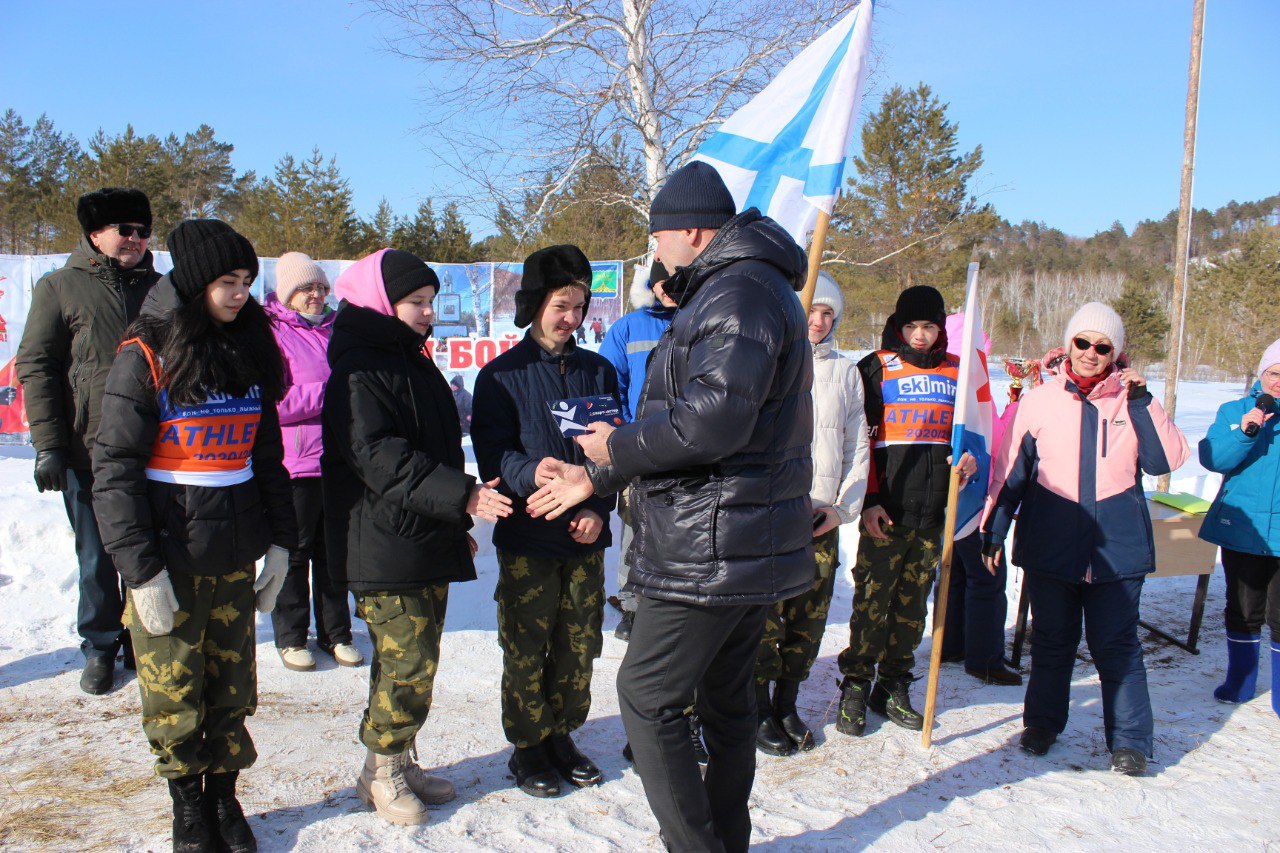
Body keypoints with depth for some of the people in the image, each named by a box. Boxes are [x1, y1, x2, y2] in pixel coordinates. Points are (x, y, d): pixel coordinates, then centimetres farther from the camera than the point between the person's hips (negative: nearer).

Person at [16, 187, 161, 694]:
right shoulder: (60, 288, 2)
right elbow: (35, 367, -1)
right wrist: (49, 445, -8)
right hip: (89, 455, -2)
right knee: (97, 558, 6)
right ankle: (100, 647, 23)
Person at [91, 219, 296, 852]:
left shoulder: (250, 354, 8)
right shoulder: (146, 357, -8)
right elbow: (115, 470, -9)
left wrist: (279, 540, 8)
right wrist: (141, 568, -13)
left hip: (235, 560, 4)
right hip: (169, 563, -4)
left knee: (232, 688, 10)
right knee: (175, 696, 5)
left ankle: (224, 795, 28)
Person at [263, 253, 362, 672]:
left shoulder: (338, 331, 13)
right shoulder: (271, 333, -4)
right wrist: (329, 393, -15)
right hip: (296, 461, -5)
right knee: (295, 550, 7)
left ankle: (336, 632, 26)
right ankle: (291, 634, 23)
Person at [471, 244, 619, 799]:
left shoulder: (598, 371, 11)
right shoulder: (501, 375, 0)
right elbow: (493, 453, -8)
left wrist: (599, 507, -7)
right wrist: (532, 474, -28)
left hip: (587, 536, 3)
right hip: (527, 537, -3)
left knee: (579, 645, 10)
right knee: (526, 648, 5)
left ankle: (562, 736, 29)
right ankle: (527, 747, 22)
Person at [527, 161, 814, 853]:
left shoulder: (740, 291, -15)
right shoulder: (736, 292, 20)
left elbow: (710, 420, -28)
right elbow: (703, 420, 22)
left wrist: (617, 445, -10)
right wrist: (596, 479, 22)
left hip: (712, 549, -11)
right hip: (744, 546, 11)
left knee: (647, 697, -2)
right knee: (724, 700, 18)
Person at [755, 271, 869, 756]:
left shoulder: (845, 372, 12)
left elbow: (857, 447, 12)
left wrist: (844, 506, 2)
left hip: (823, 515, 4)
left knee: (809, 616, 7)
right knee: (765, 615, -3)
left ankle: (787, 704, 25)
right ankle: (759, 710, 14)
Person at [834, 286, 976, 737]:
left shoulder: (955, 371, 12)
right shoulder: (875, 369, 1)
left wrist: (968, 456, -1)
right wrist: (868, 499, -9)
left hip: (933, 512, 4)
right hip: (885, 511, -4)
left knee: (913, 601, 9)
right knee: (872, 599, -3)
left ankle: (893, 686, 21)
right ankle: (855, 687, 9)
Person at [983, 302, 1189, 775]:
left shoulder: (1132, 399, 4)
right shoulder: (1039, 400, 3)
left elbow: (1166, 460, -7)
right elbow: (1011, 470, 7)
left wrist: (1142, 401, -12)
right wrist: (994, 528, 6)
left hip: (1117, 546, -1)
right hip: (1050, 544, 1)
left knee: (1116, 645, 3)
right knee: (1052, 641, 13)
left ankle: (1129, 740, 16)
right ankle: (1043, 722, 30)